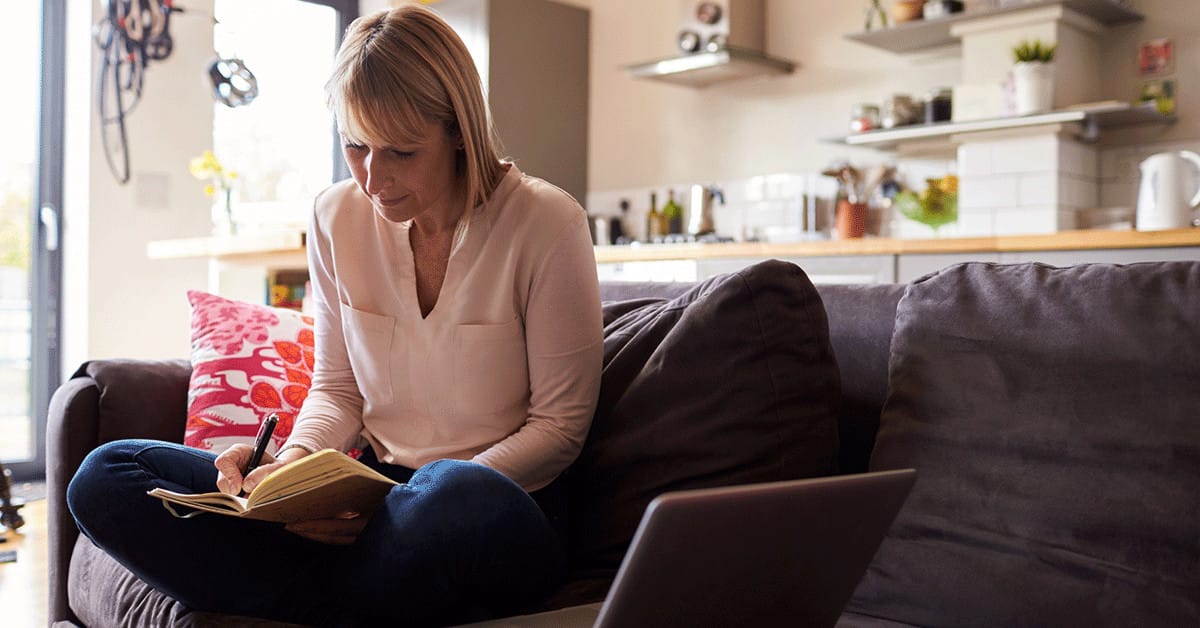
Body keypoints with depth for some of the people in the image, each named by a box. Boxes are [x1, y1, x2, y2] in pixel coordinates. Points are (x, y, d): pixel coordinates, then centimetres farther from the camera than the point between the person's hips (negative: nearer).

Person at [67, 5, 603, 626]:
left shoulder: (546, 225, -12)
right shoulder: (337, 217, 3)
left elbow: (558, 425, -7)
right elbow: (336, 389, 11)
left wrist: (431, 498, -19)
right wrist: (296, 461, -11)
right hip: (373, 490, 5)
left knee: (458, 497, -44)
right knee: (104, 477, -9)